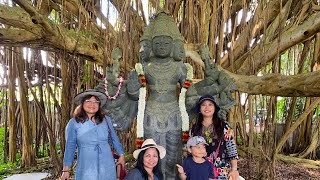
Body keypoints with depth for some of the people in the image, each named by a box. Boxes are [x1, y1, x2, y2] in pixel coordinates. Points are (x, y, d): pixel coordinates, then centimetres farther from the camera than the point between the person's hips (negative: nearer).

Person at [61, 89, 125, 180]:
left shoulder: (106, 120, 5)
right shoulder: (73, 123, -2)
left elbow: (114, 139, 13)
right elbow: (70, 147, 0)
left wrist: (121, 155, 12)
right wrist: (66, 170, -2)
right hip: (86, 168, -2)